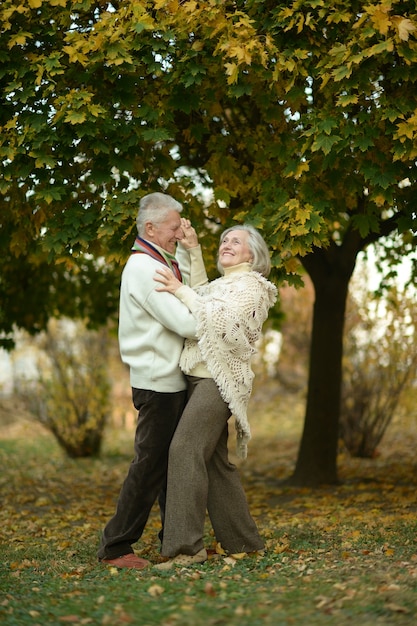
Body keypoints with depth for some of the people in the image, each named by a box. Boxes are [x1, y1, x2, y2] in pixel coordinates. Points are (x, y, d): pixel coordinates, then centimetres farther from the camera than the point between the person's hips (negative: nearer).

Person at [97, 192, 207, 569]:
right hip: (158, 383, -10)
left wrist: (192, 250, 4)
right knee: (150, 465, -7)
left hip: (174, 382, 10)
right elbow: (187, 323, -22)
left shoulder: (163, 264, 16)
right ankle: (115, 547, -1)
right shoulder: (143, 268, -16)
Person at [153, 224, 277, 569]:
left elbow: (220, 321, -17)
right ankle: (244, 542, 18)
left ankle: (186, 547, -24)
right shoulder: (223, 283, 26)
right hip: (203, 378, 10)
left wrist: (181, 291, -17)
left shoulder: (249, 285, -4)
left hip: (218, 379, -10)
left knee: (185, 450, -21)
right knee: (215, 462, 10)